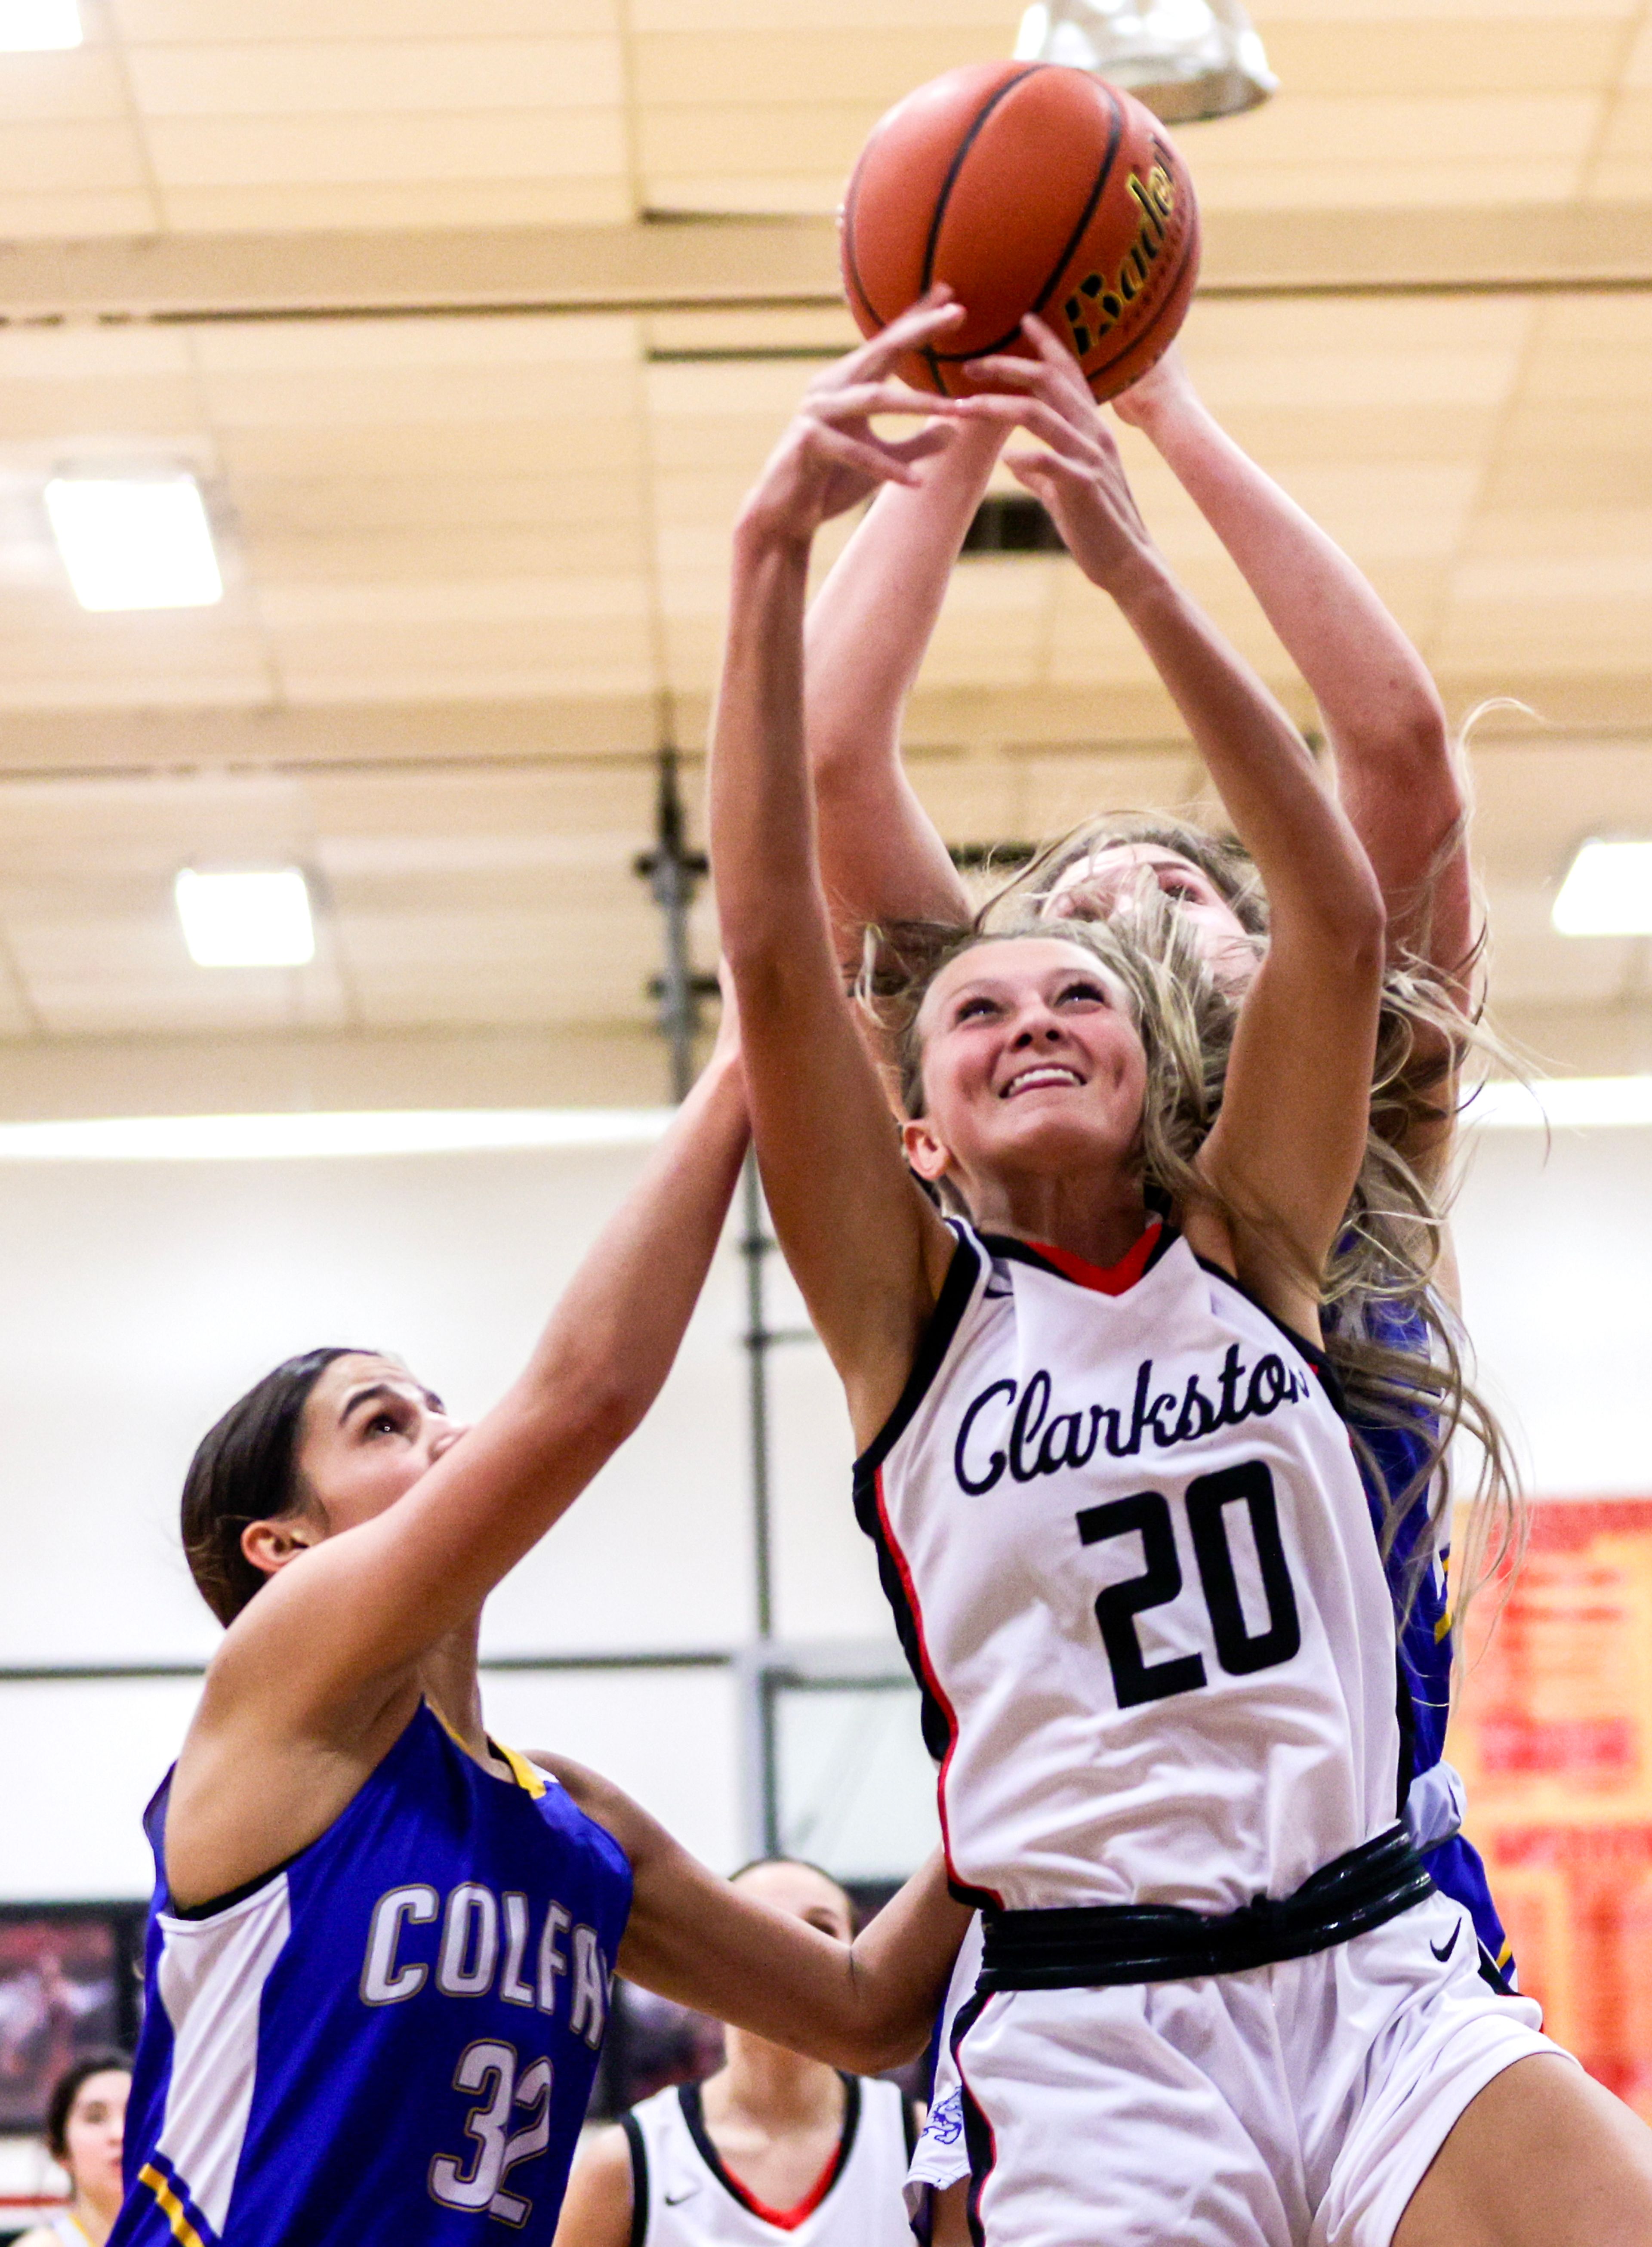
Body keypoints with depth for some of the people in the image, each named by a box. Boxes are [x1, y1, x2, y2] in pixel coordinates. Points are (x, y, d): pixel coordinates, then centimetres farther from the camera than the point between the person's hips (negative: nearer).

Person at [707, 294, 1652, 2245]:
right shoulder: (913, 1313, 7)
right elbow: (771, 951, -5)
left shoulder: (1244, 1252, 12)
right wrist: (773, 550, -12)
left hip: (1386, 1978, 1)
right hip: (1094, 2036, -1)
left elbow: (1338, 918, 0)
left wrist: (1134, 568, -7)